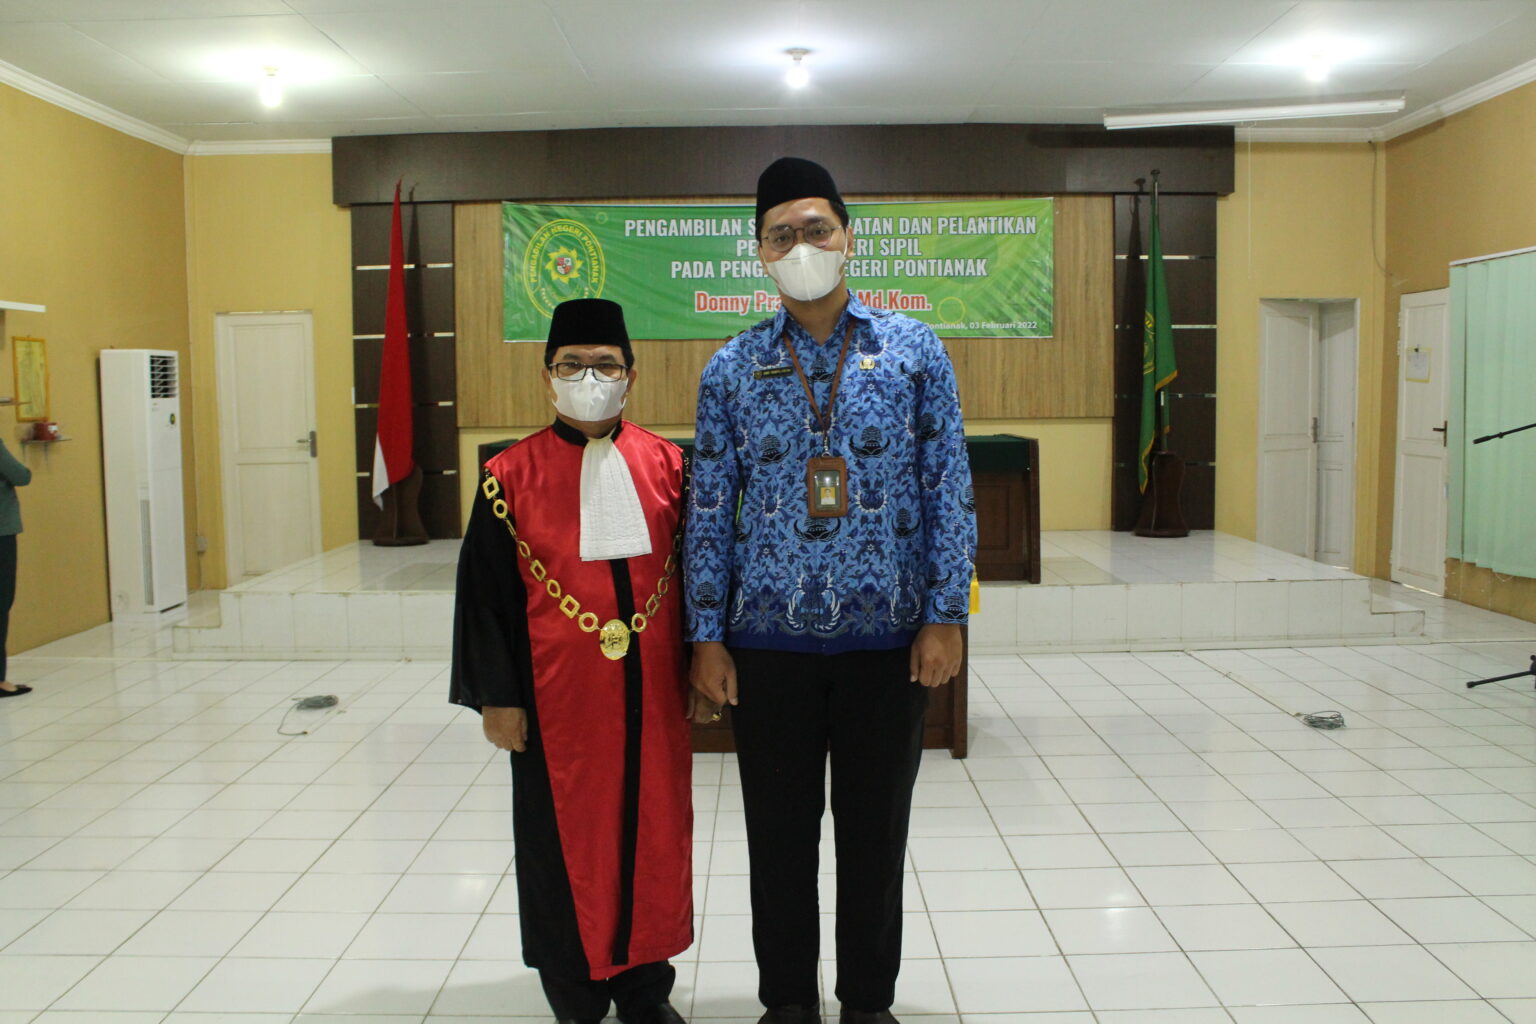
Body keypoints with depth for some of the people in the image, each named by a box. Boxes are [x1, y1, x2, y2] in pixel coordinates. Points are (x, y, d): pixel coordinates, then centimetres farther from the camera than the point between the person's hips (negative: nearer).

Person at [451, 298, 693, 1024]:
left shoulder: (666, 465, 3)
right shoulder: (512, 476, -4)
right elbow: (486, 595, -2)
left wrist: (698, 669, 7)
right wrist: (495, 697, -3)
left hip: (651, 691, 2)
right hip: (557, 693, -2)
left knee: (653, 832, 11)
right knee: (566, 838, 9)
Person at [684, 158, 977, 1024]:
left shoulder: (914, 350, 1)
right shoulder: (732, 369, 3)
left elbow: (950, 489, 0)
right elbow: (710, 510, 3)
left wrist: (947, 614, -6)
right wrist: (707, 636, -1)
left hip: (889, 636, 0)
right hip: (769, 638, 1)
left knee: (877, 830, 12)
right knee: (780, 832, 12)